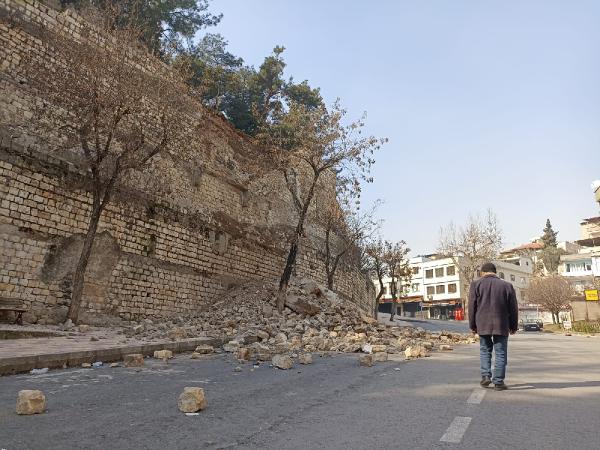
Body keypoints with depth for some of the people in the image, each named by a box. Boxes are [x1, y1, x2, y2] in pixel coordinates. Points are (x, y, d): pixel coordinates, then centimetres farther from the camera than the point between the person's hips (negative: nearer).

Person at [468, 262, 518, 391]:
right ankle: (498, 382, 7)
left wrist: (473, 325, 8)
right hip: (501, 325, 0)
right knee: (500, 353, 7)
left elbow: (472, 306, 1)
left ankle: (486, 376, 5)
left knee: (485, 350, 15)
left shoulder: (476, 284, 1)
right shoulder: (507, 285, 3)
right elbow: (513, 308, 6)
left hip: (483, 324, 0)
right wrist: (514, 326, 15)